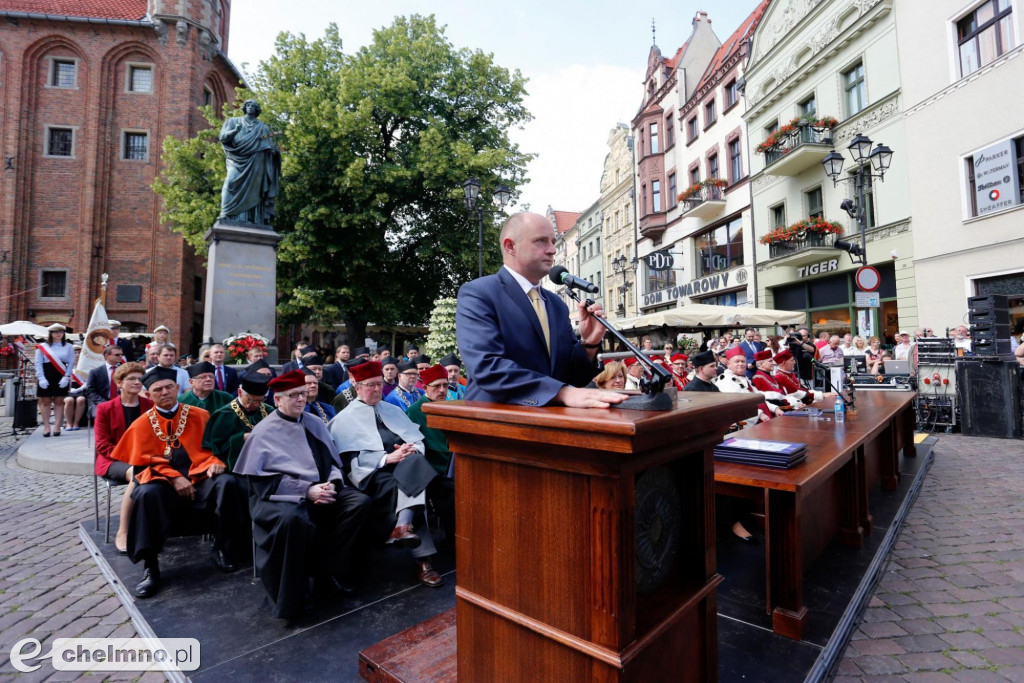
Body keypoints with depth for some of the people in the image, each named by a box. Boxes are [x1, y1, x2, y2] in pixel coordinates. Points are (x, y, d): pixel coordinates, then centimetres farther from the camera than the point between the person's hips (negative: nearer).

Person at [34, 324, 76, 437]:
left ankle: (57, 426, 6)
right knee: (45, 401, 4)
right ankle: (46, 427, 10)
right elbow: (38, 364, -1)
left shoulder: (68, 347, 6)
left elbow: (71, 363, 1)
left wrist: (66, 377, -10)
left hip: (61, 378, 0)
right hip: (46, 378, 0)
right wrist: (41, 378, -11)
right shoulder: (42, 347, 4)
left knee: (59, 401, 3)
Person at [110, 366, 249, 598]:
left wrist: (214, 463, -15)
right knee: (147, 494, -34)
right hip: (163, 484, 0)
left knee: (228, 484, -30)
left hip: (199, 479, 0)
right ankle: (150, 567, -21)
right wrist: (174, 478, -17)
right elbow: (144, 463, 0)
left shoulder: (200, 416, 8)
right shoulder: (142, 424, 7)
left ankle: (221, 550, -11)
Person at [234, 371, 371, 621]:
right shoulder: (264, 431, -3)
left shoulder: (314, 423, 11)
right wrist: (307, 490, -20)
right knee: (294, 519, -38)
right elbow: (263, 480, -9)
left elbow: (333, 461, 13)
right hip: (277, 495, -5)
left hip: (318, 490, 5)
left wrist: (332, 483, -9)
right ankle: (287, 598, -18)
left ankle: (328, 575, -8)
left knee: (359, 502, -17)